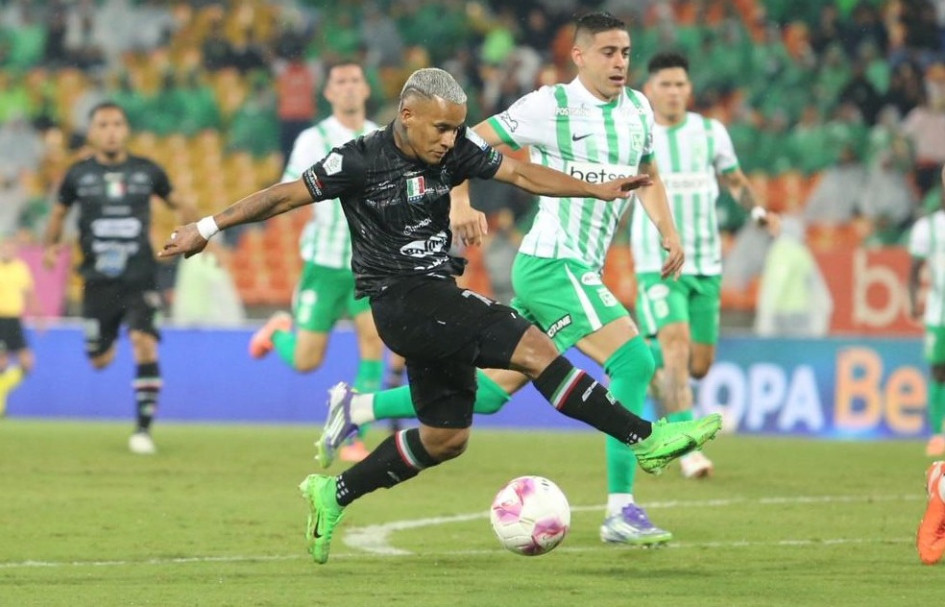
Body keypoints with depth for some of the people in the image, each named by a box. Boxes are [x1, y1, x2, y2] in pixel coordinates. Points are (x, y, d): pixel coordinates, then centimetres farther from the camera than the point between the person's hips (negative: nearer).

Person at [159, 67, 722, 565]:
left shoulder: (455, 149, 2)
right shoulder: (360, 161, -14)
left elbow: (520, 172, 4)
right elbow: (285, 196, -7)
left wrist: (597, 188, -6)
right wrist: (207, 228, -4)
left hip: (439, 303, 8)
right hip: (401, 302, -8)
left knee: (446, 439, 13)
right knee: (534, 346, -19)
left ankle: (334, 493, 22)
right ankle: (646, 439, -19)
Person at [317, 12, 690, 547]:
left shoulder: (638, 110, 12)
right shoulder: (551, 106, -7)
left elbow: (649, 176, 27)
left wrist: (669, 232, 11)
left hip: (581, 272, 8)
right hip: (553, 264, -8)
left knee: (492, 391, 10)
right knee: (634, 359, -20)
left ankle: (355, 409, 22)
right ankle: (621, 512, -19)